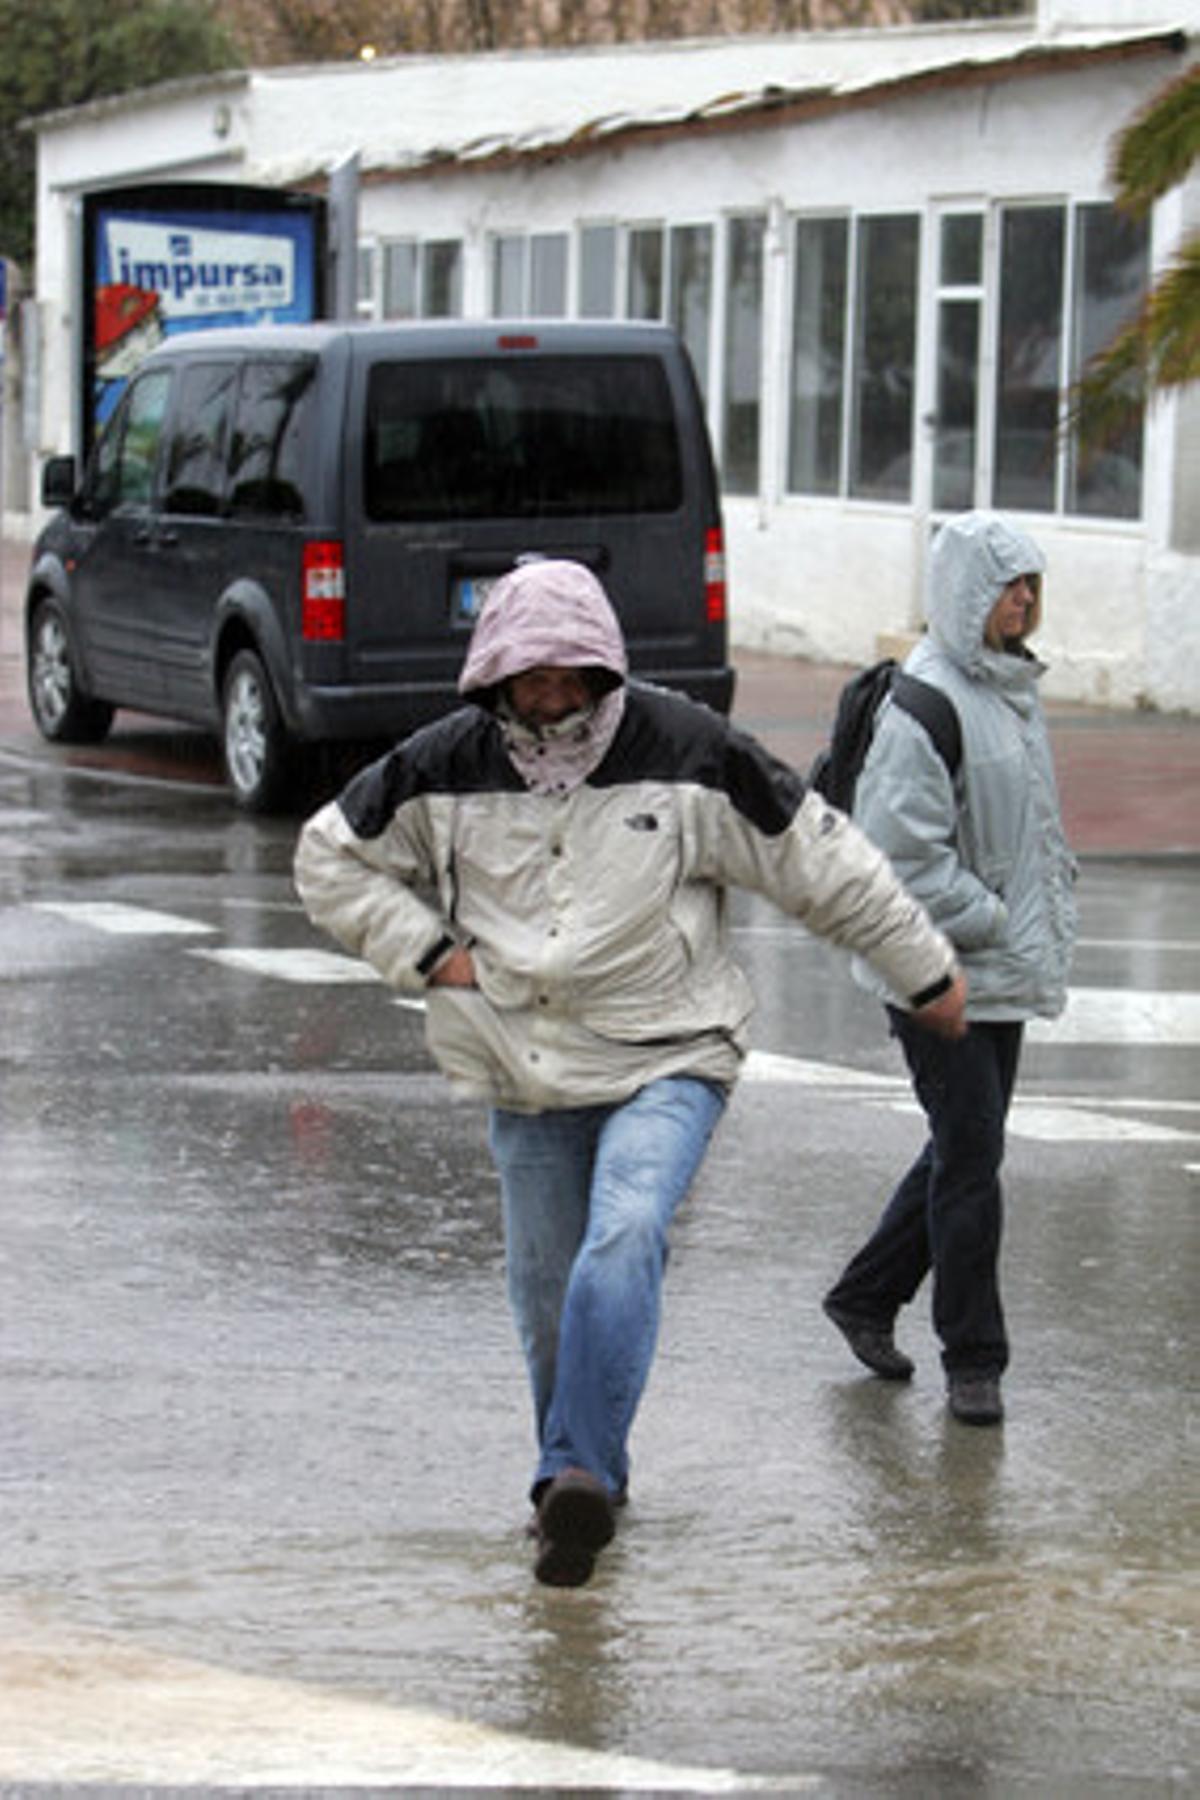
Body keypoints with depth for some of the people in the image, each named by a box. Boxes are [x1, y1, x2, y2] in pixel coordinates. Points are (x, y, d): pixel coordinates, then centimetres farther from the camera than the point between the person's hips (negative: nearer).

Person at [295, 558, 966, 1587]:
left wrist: (926, 972, 7)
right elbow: (331, 859, 10)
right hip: (525, 1078, 3)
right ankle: (586, 1479, 28)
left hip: (667, 1064, -3)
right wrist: (426, 952, -3)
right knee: (547, 1290, 7)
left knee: (623, 1240, -27)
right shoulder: (449, 769, -3)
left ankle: (579, 1474, -32)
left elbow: (823, 863, 0)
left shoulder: (686, 755, -9)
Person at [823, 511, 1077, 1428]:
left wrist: (1051, 924, 13)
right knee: (970, 1159, -4)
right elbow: (904, 854, -22)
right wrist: (996, 922, -17)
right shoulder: (924, 702, -17)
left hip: (1007, 972, 9)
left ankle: (866, 1295, 32)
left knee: (965, 1151, 16)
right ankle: (973, 1360, 7)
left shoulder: (1013, 691, 13)